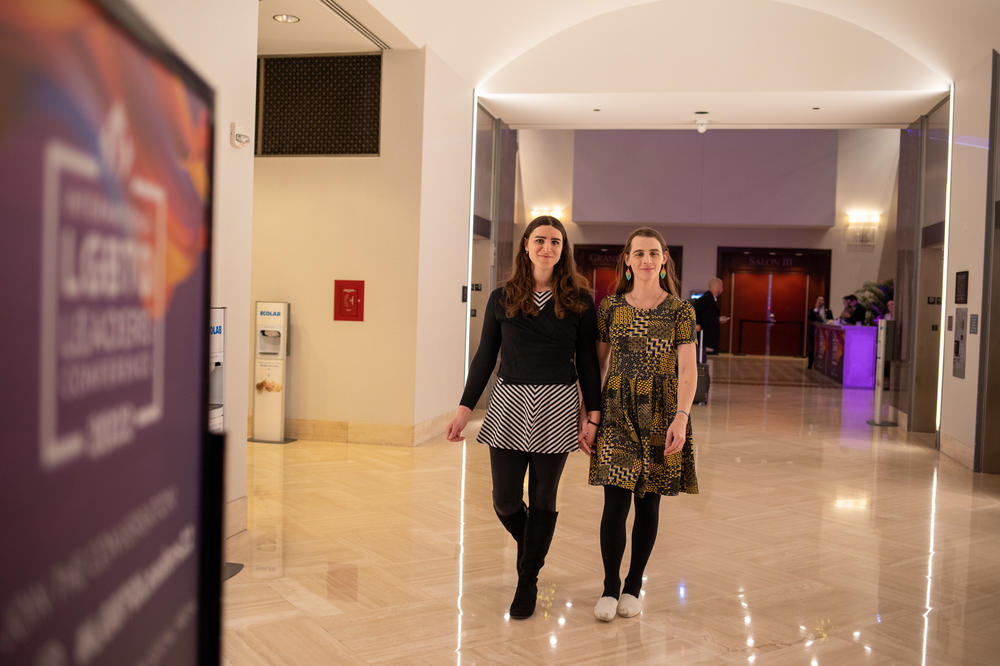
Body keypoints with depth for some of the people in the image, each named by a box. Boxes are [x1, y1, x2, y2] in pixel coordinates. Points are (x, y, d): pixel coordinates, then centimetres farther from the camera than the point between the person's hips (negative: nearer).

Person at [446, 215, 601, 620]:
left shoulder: (579, 301, 2)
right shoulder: (503, 298, 5)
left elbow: (587, 361, 4)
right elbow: (485, 356, 7)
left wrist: (593, 415, -1)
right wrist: (465, 408, 3)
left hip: (557, 406, -1)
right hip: (509, 404, 1)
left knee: (543, 498, 6)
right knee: (505, 500, 2)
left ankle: (528, 581, 23)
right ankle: (530, 547, 36)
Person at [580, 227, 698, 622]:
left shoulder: (679, 310, 0)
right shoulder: (610, 307, 5)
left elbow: (688, 370, -5)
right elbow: (596, 366, 7)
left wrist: (681, 416, -18)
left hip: (660, 416, 0)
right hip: (616, 412, 0)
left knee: (648, 503, 8)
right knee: (616, 502, -4)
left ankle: (633, 586, 23)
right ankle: (610, 587, 13)